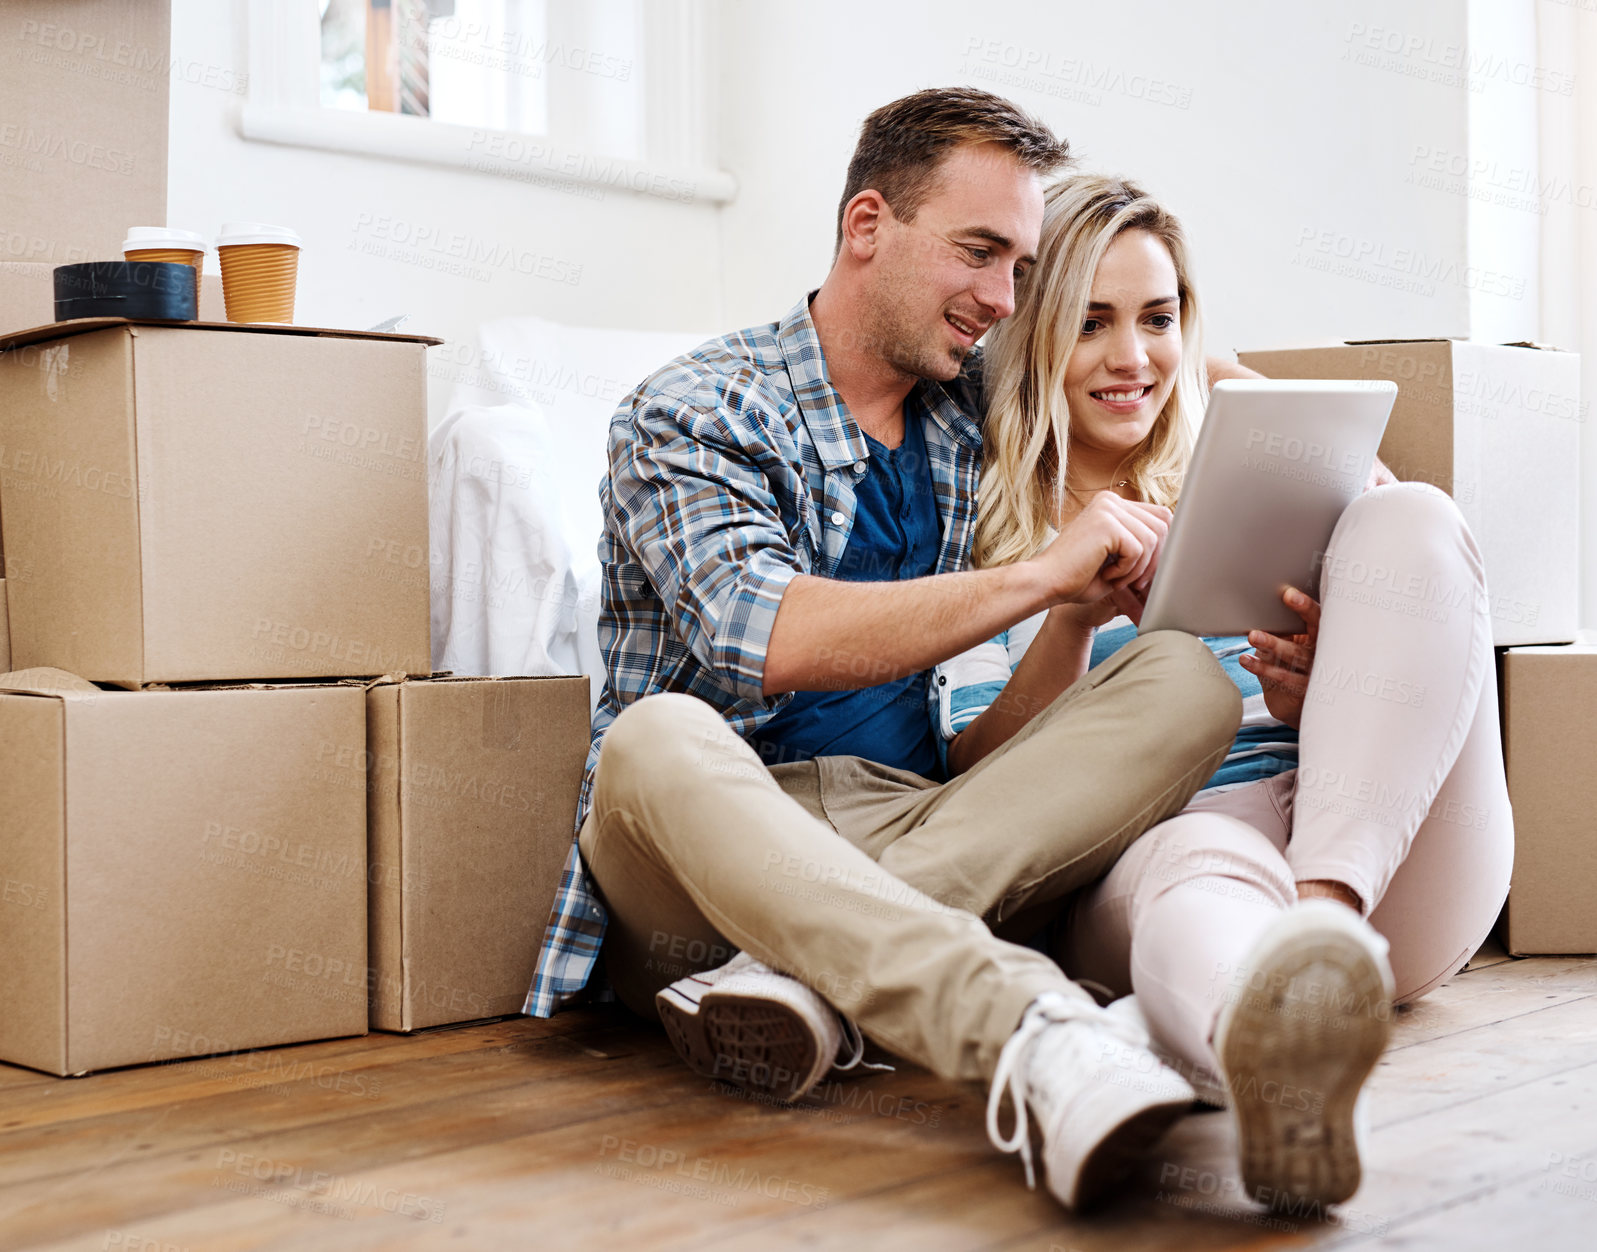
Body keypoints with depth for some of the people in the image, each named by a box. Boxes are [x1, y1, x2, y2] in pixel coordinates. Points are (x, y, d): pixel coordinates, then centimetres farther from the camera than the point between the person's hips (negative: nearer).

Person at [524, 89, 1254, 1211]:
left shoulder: (977, 416, 16)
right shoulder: (688, 412, -3)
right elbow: (768, 641, -20)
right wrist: (1042, 576, -19)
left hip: (916, 833, 5)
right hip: (717, 835, -4)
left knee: (1188, 679, -16)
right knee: (659, 736, -38)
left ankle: (812, 970, -32)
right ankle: (1035, 1035, -55)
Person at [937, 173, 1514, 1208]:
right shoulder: (984, 538, 15)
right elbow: (978, 782, 5)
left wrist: (1317, 696, -7)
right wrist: (1074, 618, -12)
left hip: (1383, 851, 4)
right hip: (1143, 855, -3)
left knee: (1409, 519, -19)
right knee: (1198, 872, -41)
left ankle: (1326, 918, -37)